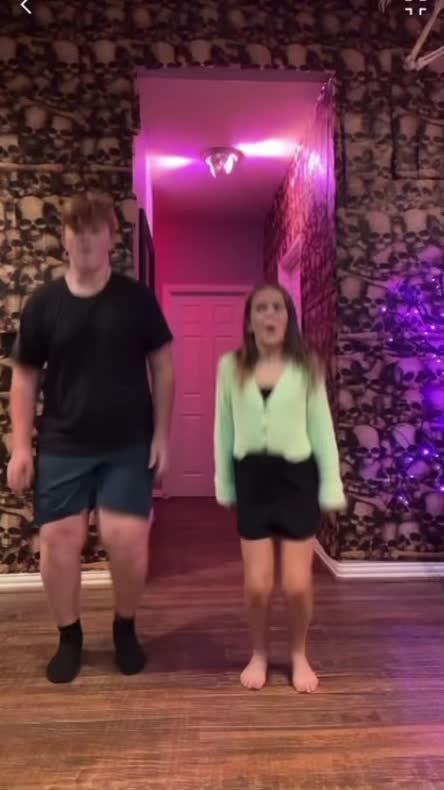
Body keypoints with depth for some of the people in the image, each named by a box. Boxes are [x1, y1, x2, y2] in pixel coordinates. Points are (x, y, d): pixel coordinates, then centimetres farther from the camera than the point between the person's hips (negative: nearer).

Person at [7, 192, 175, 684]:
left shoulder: (136, 298, -2)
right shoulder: (42, 303, 1)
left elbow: (163, 366, 2)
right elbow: (24, 376, 5)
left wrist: (161, 433, -3)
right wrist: (21, 446, -1)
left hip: (128, 445, -1)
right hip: (61, 446, 2)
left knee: (127, 537, -5)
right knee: (58, 539, 3)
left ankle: (125, 626, 24)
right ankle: (69, 636, 28)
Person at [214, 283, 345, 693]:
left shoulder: (306, 366, -3)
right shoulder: (231, 366, -1)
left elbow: (321, 428, -1)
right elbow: (224, 430, 4)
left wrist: (331, 487, -3)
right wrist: (224, 485, 5)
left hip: (297, 476, 0)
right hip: (252, 477, 1)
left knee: (297, 585, 4)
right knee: (258, 584, 6)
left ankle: (299, 655, 33)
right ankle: (259, 654, 34)